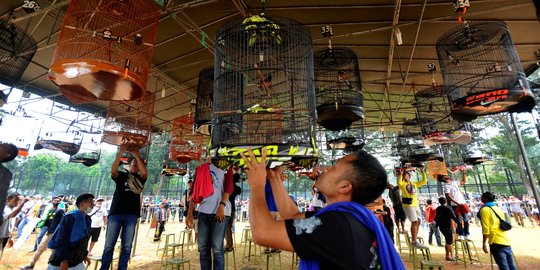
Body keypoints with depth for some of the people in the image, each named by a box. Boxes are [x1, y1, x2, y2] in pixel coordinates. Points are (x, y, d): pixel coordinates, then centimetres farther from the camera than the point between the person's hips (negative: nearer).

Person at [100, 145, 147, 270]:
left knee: (127, 246, 0)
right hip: (115, 213, 0)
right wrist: (120, 152, -17)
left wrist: (137, 155, -10)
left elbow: (144, 172, -10)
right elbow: (113, 170, -9)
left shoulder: (140, 178, 14)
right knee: (109, 245, -1)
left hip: (131, 215, 0)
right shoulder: (121, 175, 14)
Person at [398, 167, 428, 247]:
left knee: (418, 222, 9)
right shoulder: (402, 184, 1)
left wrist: (423, 172, 9)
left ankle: (414, 239, 22)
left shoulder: (415, 184, 17)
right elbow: (399, 182, -23)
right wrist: (400, 174, -25)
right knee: (414, 222, -11)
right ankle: (414, 241, -5)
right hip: (408, 205, -6)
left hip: (416, 205, 6)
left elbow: (424, 181, 14)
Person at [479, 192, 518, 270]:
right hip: (506, 241, 8)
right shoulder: (497, 208, 16)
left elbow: (486, 229, -12)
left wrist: (484, 244, -8)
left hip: (496, 242, -8)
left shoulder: (484, 209, -7)